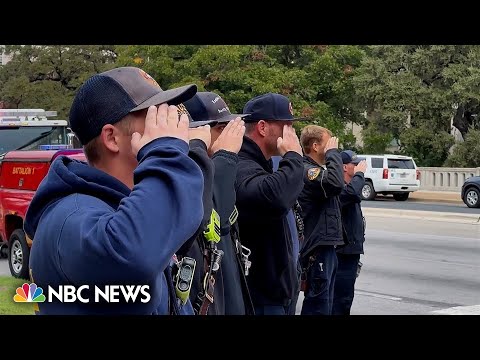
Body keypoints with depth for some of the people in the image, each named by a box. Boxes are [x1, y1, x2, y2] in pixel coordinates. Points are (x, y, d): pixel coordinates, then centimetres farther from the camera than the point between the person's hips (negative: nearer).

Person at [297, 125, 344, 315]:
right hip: (318, 249, -11)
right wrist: (333, 152, -21)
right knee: (318, 306, -7)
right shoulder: (307, 170, -16)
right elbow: (335, 184, -32)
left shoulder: (315, 169, 18)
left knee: (325, 305, 15)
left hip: (325, 246, 11)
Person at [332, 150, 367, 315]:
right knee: (342, 299, -9)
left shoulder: (347, 186, 16)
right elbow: (352, 192, -40)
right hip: (344, 252, -10)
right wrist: (360, 173, -23)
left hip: (350, 251, 10)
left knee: (345, 297, 17)